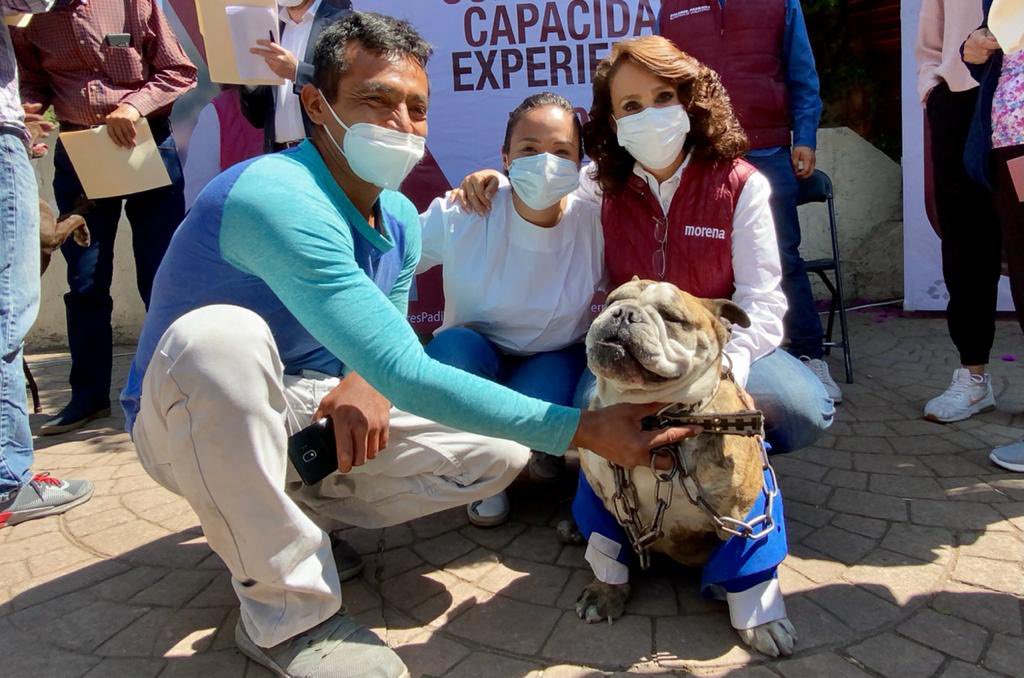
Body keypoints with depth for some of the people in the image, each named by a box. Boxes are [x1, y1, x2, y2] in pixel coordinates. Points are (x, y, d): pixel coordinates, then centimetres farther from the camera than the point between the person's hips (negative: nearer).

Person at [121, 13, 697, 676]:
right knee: (220, 336, -40)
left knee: (499, 452, -9)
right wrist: (584, 429, -35)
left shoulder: (401, 221, -2)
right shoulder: (276, 198, -30)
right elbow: (405, 374, -36)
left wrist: (366, 382, -18)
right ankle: (287, 612, -23)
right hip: (184, 422, -6)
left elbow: (387, 352, 8)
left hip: (309, 417, 6)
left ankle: (292, 512, 5)